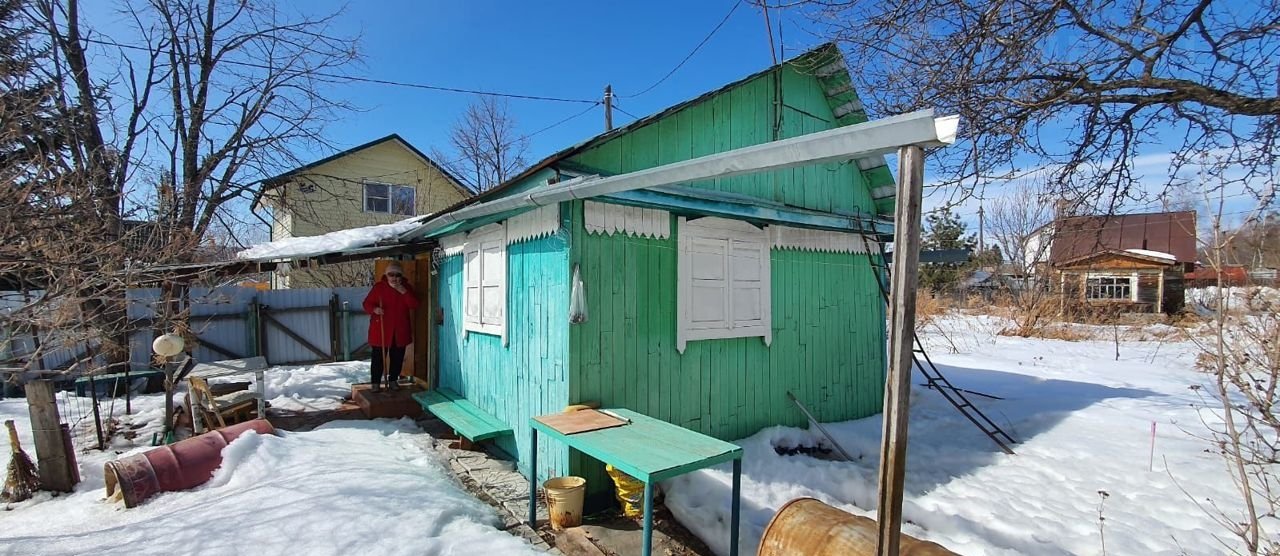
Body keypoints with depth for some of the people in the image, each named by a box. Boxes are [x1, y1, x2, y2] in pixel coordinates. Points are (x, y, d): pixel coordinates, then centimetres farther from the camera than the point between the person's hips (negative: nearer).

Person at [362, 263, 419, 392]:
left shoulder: (406, 287, 3)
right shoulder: (378, 287, -4)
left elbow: (414, 305, -6)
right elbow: (367, 303, -2)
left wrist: (404, 292, -18)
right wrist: (374, 309, -24)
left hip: (400, 330, 3)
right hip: (381, 329, -3)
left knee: (397, 357, 10)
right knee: (378, 357, -1)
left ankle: (393, 381, 24)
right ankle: (376, 383, 11)